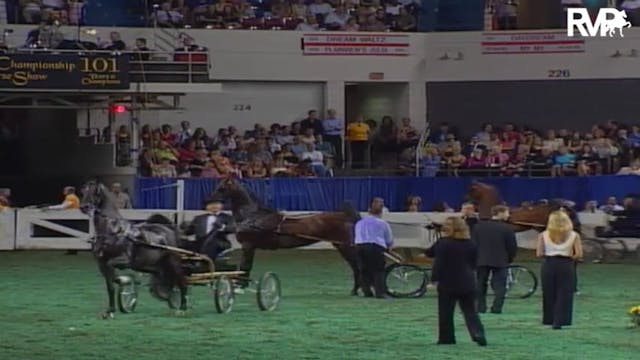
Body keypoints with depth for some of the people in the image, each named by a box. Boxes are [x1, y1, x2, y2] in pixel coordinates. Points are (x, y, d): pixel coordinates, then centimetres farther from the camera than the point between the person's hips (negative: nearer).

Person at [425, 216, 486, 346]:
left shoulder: (443, 244, -10)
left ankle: (446, 338, 9)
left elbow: (438, 263, -13)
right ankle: (478, 335, -10)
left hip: (448, 284, -4)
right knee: (470, 312, 6)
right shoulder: (470, 244, 6)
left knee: (445, 313, 7)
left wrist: (434, 279, -9)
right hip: (468, 284, 4)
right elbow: (474, 263, 13)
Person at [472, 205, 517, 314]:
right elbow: (512, 246, -7)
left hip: (481, 260, 3)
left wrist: (475, 257, 14)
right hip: (500, 261, -3)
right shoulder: (506, 228, -10)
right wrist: (510, 259, 10)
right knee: (499, 284, 2)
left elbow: (473, 243, 3)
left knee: (481, 284, 13)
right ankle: (497, 307, -6)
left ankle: (480, 307, 10)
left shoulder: (479, 226, 1)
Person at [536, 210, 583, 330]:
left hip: (549, 265, 1)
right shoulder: (574, 235, -3)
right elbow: (578, 254, -8)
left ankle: (550, 320, 17)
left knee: (549, 294, 12)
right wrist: (570, 257, 10)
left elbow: (539, 254, -6)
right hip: (566, 265, -1)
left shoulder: (543, 235, -2)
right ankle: (559, 321, -3)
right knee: (564, 294, 4)